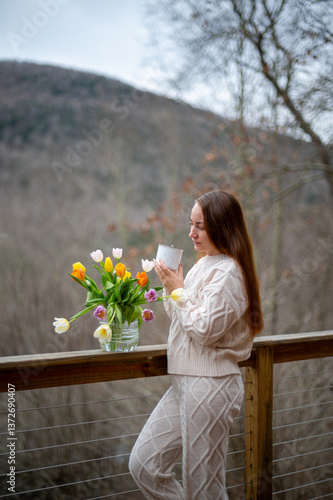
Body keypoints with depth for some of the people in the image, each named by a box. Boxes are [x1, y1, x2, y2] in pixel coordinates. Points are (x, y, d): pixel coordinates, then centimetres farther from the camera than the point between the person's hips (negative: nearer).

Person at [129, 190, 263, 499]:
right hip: (185, 381, 10)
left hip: (209, 385, -9)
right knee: (143, 465, 11)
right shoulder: (204, 265, 14)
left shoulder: (227, 273, -16)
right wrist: (170, 287, 4)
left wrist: (179, 290, -11)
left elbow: (204, 329, -21)